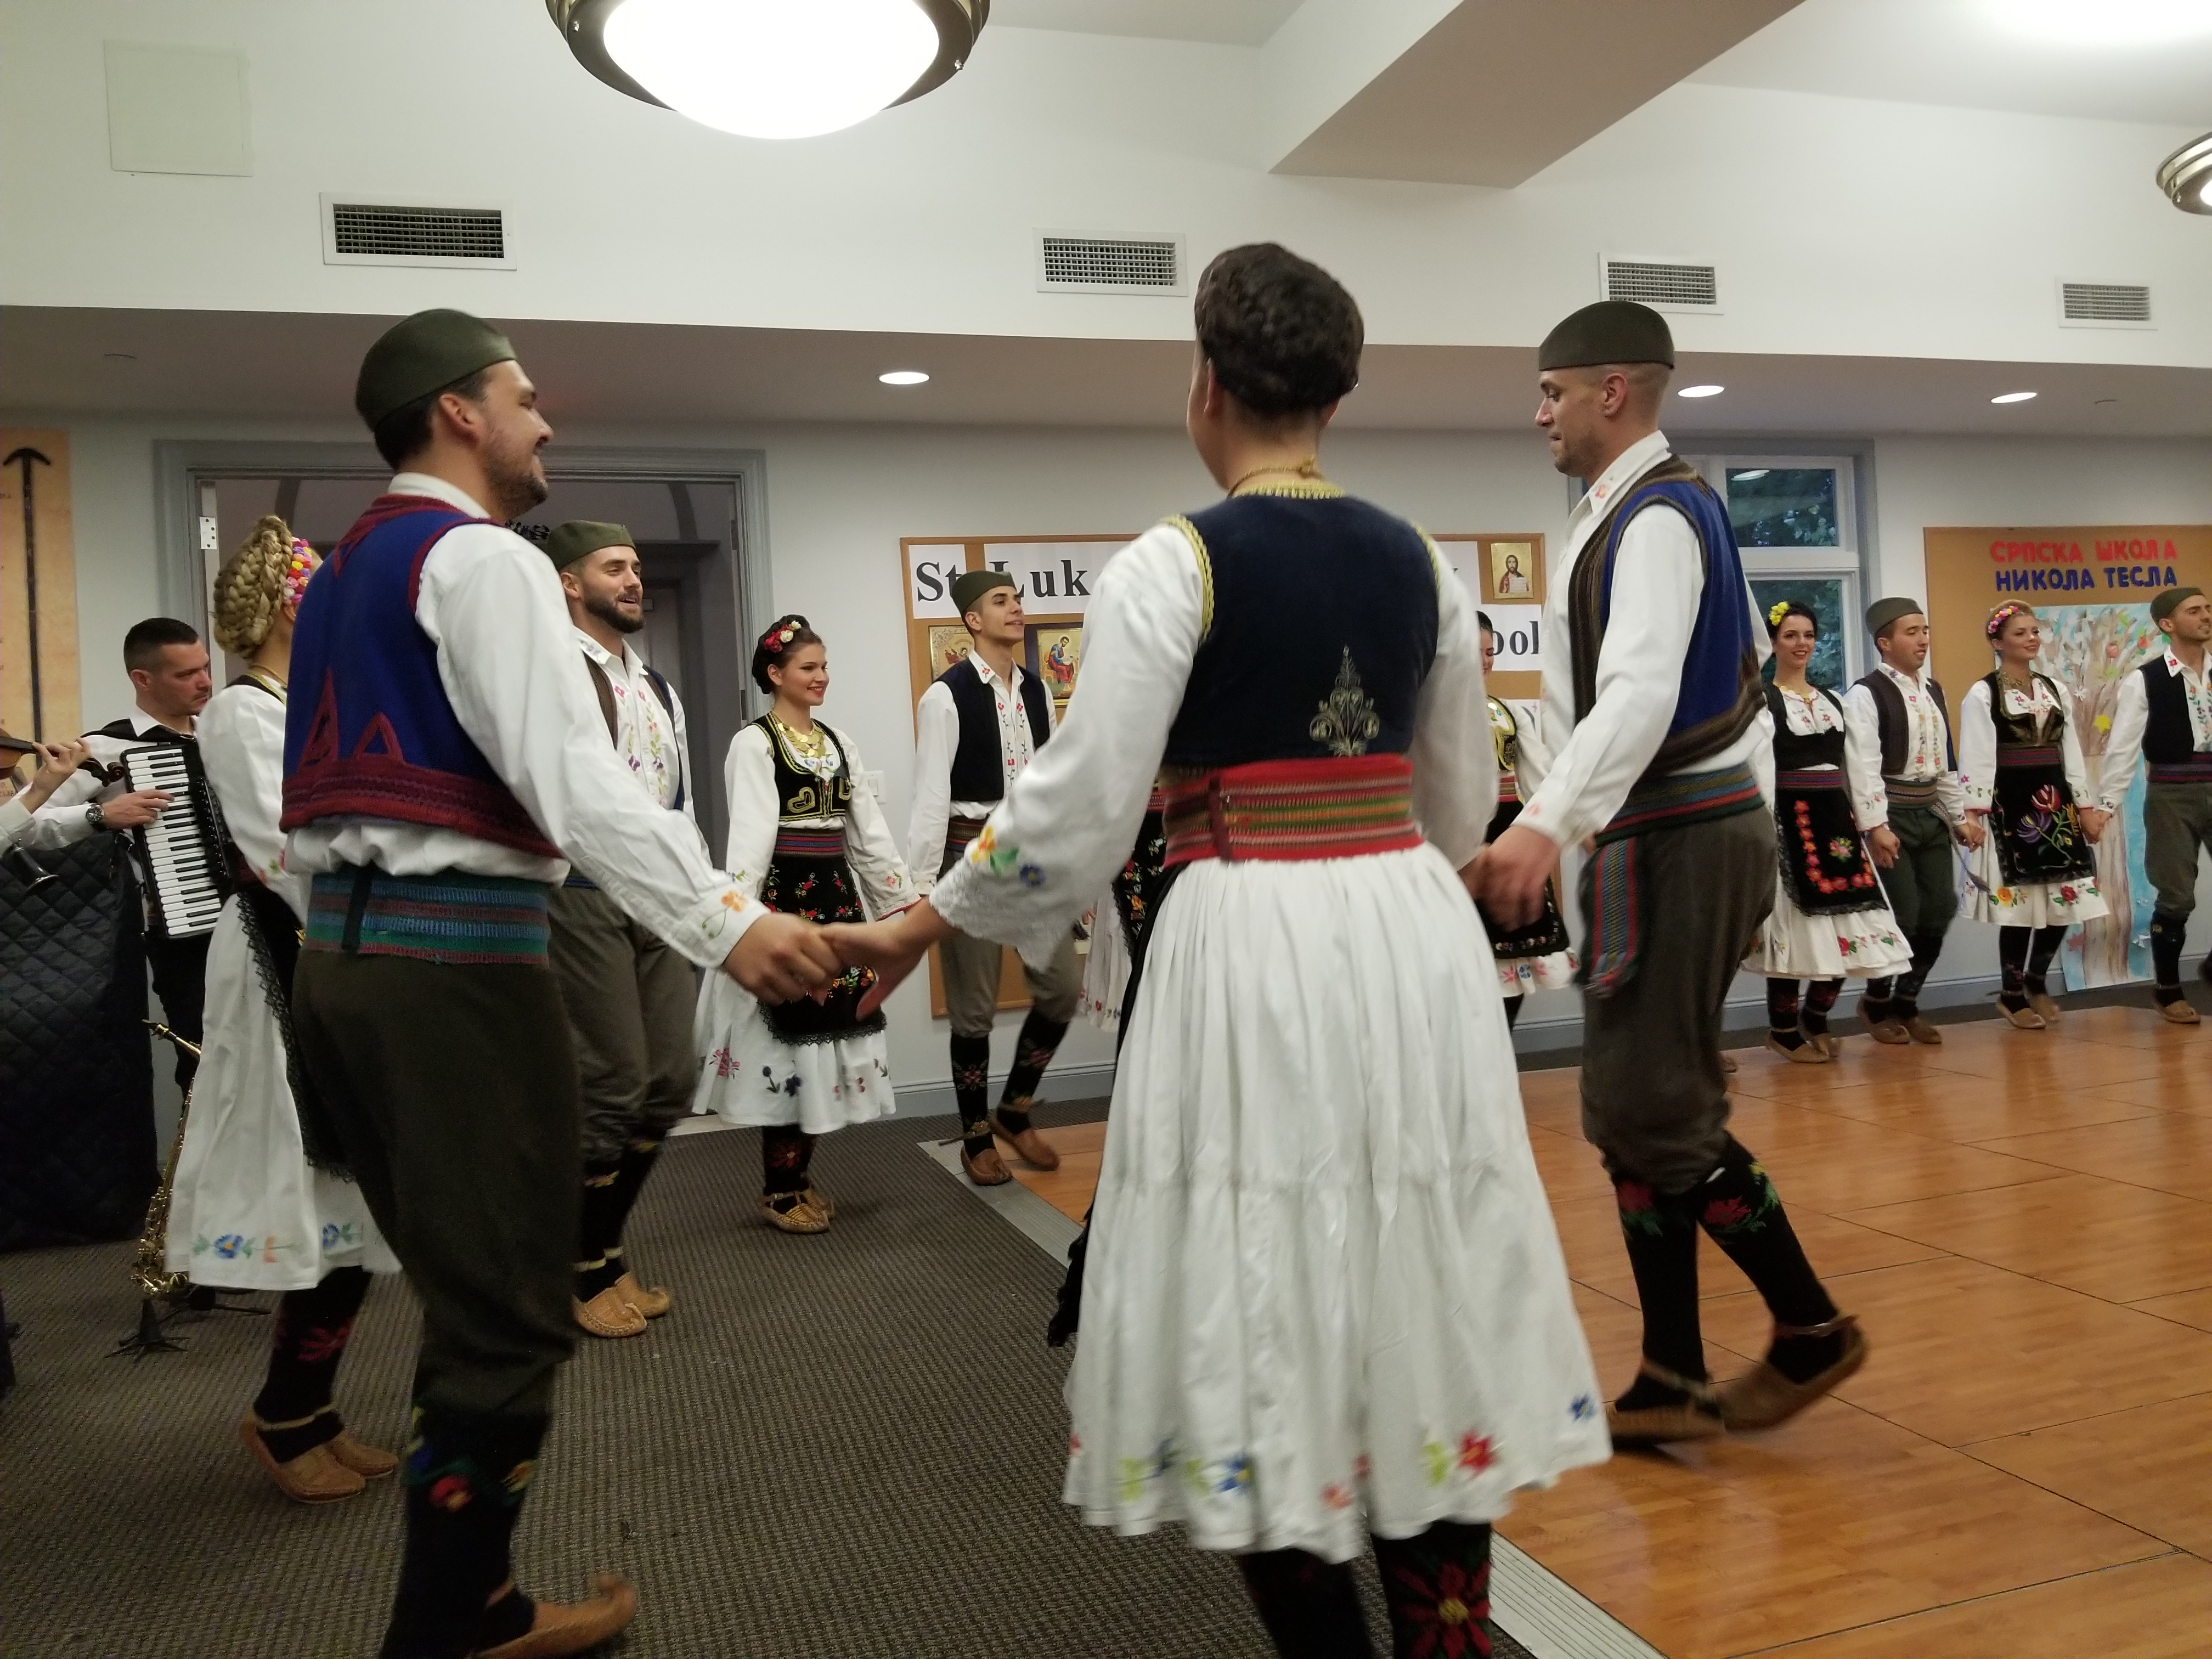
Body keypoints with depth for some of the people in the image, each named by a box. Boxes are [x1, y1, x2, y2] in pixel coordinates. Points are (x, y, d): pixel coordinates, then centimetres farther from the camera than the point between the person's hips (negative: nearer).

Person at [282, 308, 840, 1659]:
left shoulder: (344, 573, 19)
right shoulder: (484, 559, -9)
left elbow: (326, 792, 20)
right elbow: (571, 777, -22)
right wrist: (725, 922, -26)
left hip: (342, 952, 10)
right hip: (455, 961, -10)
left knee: (465, 1296, 17)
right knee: (507, 1317, 0)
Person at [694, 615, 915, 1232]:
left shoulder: (838, 742, 14)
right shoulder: (754, 743, -6)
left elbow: (869, 828, 14)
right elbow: (750, 830, -18)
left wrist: (902, 897, 11)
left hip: (836, 896, 7)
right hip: (784, 897, -7)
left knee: (827, 1027, 8)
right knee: (788, 1028, -4)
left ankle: (800, 1174, 21)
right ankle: (778, 1190, 8)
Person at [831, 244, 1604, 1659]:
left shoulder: (1170, 567, -9)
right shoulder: (1421, 562, 8)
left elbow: (1079, 812, -11)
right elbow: (1461, 808, 14)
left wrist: (920, 929, 3)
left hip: (1249, 953, -5)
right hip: (1416, 942, 6)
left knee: (1268, 1323, 8)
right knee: (1421, 1298, 16)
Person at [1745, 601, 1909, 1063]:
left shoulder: (1833, 701, 17)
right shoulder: (1761, 702, -3)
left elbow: (1862, 763, 15)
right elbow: (1759, 772, -12)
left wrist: (1875, 822, 8)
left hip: (1837, 821, 6)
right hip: (1790, 823, -6)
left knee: (1847, 925, 4)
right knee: (1796, 922, -5)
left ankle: (1815, 1019, 21)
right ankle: (1784, 1029, 8)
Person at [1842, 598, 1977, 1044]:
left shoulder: (1933, 691, 14)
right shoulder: (1867, 694, -10)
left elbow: (1946, 761, 17)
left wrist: (1960, 816, 12)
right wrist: (1876, 826, -22)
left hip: (1930, 813, 8)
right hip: (1892, 815, -7)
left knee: (1940, 909, 6)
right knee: (1903, 915, -7)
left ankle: (1906, 1001, 22)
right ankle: (1876, 1003, 15)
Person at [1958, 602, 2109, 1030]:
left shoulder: (2056, 690, 13)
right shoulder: (1982, 694, -5)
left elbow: (2071, 753, 14)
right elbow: (1976, 758, -11)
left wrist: (2086, 807, 10)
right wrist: (1973, 814, -17)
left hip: (2056, 802, 6)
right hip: (2011, 804, -6)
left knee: (2064, 899, 5)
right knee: (2019, 902, -4)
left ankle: (2037, 981, 25)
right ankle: (2012, 995, 11)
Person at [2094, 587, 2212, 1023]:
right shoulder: (2143, 681, -5)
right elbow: (2122, 746, -8)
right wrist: (2105, 805, -12)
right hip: (2171, 794, -4)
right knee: (2176, 896, 3)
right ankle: (2167, 989, 19)